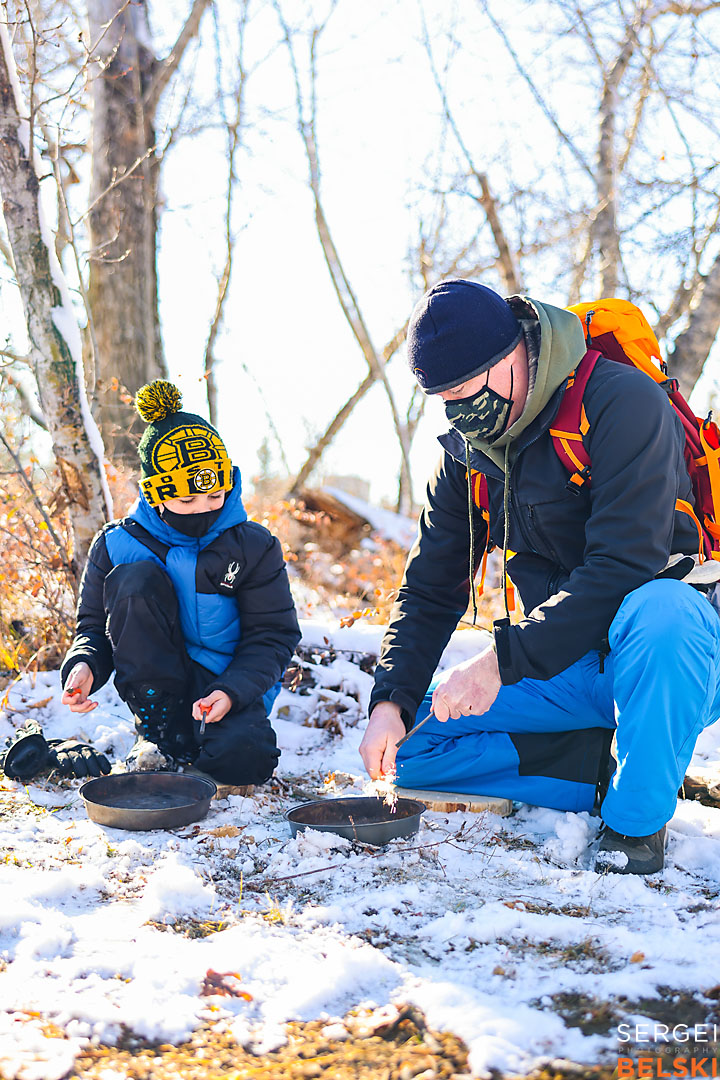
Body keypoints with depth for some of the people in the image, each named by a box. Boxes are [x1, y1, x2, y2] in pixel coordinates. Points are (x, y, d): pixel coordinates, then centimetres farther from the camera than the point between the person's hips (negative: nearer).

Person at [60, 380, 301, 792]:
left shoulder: (253, 547, -6)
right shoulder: (117, 545, -4)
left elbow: (274, 635, -5)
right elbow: (95, 626, 6)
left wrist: (231, 692, -23)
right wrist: (85, 665, -20)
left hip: (229, 683, -1)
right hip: (155, 688, 2)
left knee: (245, 758, -35)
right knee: (135, 580, -24)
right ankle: (163, 734, -14)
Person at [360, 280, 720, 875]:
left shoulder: (621, 401, -19)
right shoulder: (469, 450, 4)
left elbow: (624, 565, -28)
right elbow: (430, 590, 6)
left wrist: (502, 660, -31)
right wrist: (391, 703, -10)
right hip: (572, 666, 6)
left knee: (658, 612, -42)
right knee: (413, 743, -6)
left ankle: (637, 821, -20)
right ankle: (616, 766, -9)